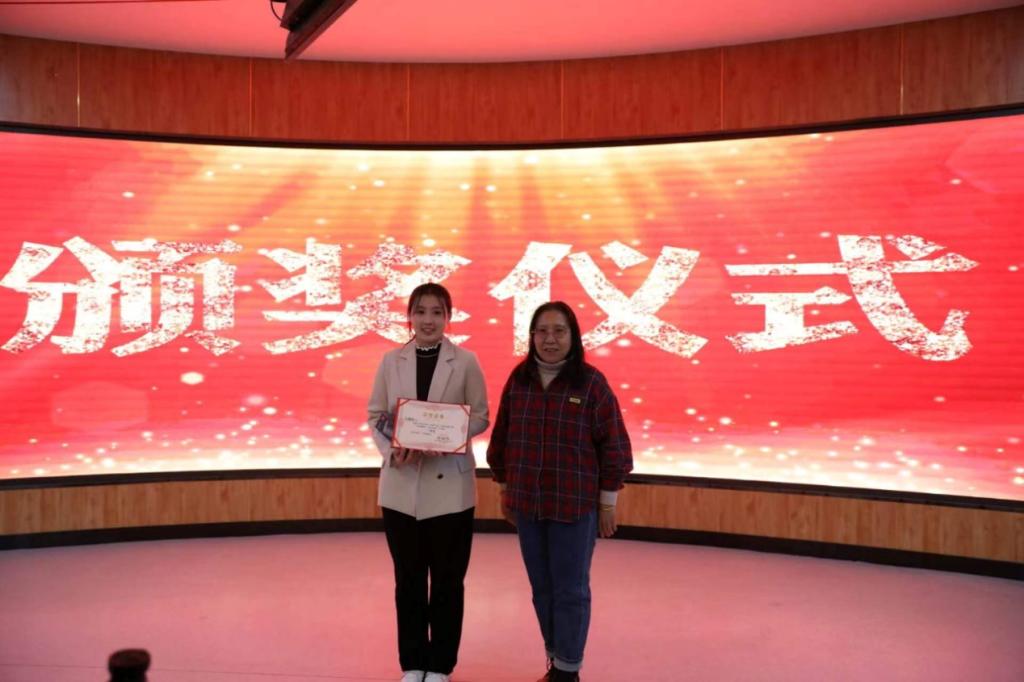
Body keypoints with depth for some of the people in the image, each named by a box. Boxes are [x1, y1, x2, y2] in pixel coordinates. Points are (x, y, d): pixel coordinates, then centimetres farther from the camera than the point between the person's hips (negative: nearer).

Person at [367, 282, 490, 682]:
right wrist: (392, 451, -13)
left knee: (447, 580, 8)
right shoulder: (391, 361, 4)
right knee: (408, 580, 12)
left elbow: (480, 416, -1)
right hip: (400, 485, 2)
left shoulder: (466, 362, -2)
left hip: (449, 484, -2)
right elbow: (375, 415, 5)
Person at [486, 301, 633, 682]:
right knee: (541, 588, 14)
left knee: (571, 590, 6)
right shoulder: (518, 379, 2)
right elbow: (502, 437, 10)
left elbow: (613, 445, -6)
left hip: (575, 505, -4)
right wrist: (505, 488, 12)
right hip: (526, 503, 4)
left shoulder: (591, 382, -9)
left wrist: (608, 502, -5)